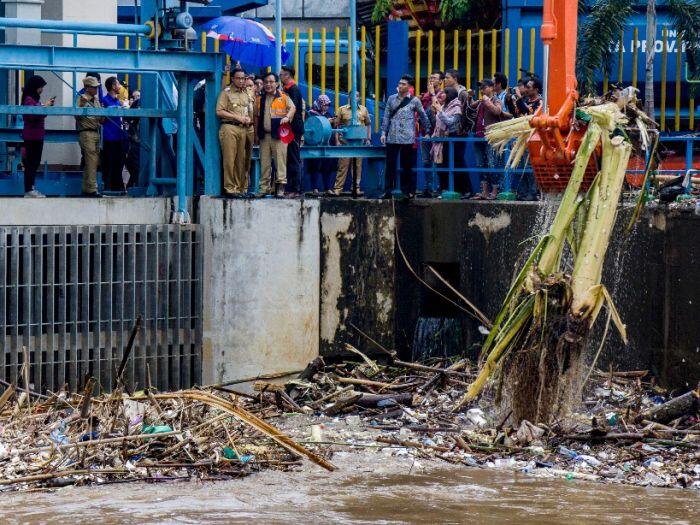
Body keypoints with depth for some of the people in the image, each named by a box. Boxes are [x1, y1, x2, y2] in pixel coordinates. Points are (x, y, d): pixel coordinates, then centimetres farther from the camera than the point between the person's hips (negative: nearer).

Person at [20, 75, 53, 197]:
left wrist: (48, 105, 8)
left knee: (36, 163, 11)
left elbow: (41, 115, 19)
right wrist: (45, 106, -16)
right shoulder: (28, 100, -12)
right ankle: (28, 190, -5)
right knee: (31, 163, -7)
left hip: (38, 135, 9)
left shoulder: (35, 99, 14)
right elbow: (33, 115, -22)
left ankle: (31, 188, 15)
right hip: (31, 136, -9)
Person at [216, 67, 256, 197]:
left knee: (241, 160, 4)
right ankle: (229, 188, -9)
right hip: (229, 128, -5)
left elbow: (253, 112, 27)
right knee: (229, 159, -9)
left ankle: (239, 188, 8)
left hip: (243, 128, 5)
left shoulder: (249, 94, 18)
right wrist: (237, 117, -10)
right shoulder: (226, 93, 2)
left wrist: (249, 119, 5)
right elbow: (219, 112, -6)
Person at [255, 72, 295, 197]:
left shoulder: (283, 96, 4)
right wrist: (257, 132, 14)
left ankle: (281, 186, -8)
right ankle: (264, 187, 11)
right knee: (264, 162, 6)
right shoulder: (260, 99, 15)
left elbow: (292, 108, -5)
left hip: (278, 134, -4)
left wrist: (287, 117, -24)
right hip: (264, 134, 4)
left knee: (280, 159, -7)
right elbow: (257, 116, 19)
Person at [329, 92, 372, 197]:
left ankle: (356, 188, 11)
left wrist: (368, 139, 10)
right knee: (343, 165, -5)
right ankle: (338, 189, -4)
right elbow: (336, 125, 4)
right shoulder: (342, 109, 5)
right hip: (345, 141, -2)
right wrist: (337, 140, -3)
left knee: (358, 166, 5)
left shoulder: (363, 109, 12)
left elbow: (368, 124, 18)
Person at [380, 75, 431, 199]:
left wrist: (427, 132, 6)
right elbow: (386, 117, 9)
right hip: (392, 138, 2)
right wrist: (383, 132, 2)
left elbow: (423, 117, 8)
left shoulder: (414, 101, 2)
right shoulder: (392, 99, 9)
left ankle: (409, 191, 9)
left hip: (407, 138, -2)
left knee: (407, 166, 3)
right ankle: (388, 191, 7)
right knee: (390, 165, 3)